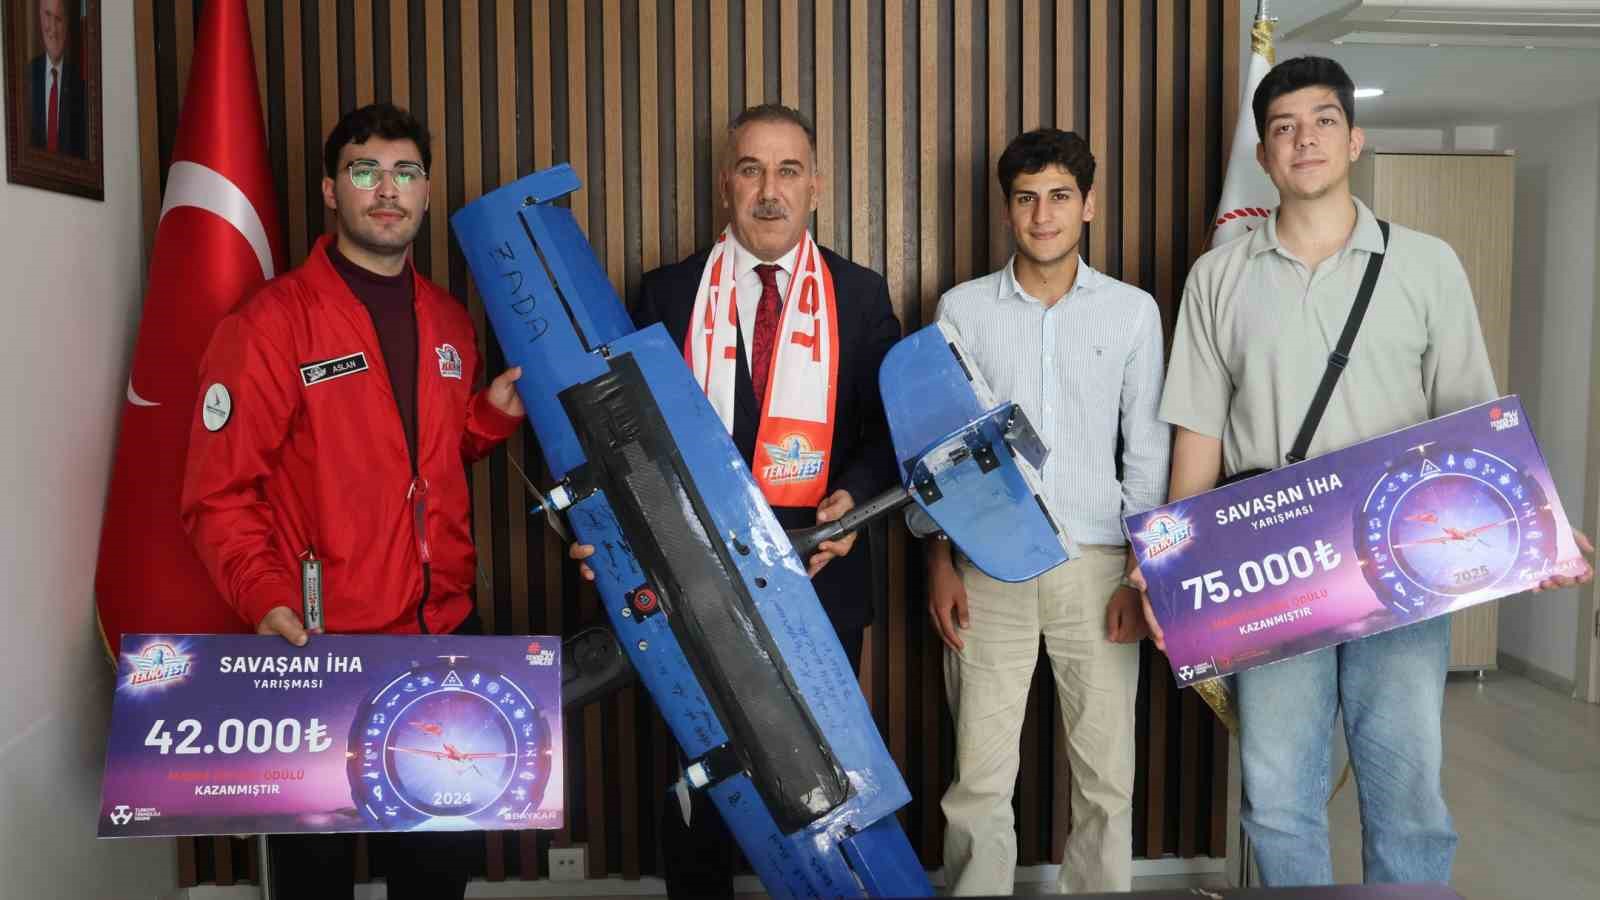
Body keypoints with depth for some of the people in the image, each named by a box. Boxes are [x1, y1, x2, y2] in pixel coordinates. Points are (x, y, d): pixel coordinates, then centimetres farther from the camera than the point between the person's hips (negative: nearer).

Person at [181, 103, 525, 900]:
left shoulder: (450, 322, 9)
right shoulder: (272, 321, -10)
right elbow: (218, 494, -11)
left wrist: (494, 413, 1)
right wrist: (266, 598, -24)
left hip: (447, 633, 5)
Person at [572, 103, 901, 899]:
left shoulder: (860, 296, 3)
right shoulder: (668, 294, 3)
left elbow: (890, 427, 2)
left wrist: (856, 498, -16)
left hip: (819, 577, 0)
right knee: (698, 779, 13)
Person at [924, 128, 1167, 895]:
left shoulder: (1133, 310, 5)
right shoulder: (962, 308, 4)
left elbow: (1147, 453, 6)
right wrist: (939, 564, -1)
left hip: (1096, 562, 1)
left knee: (1107, 774, 7)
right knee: (979, 773, 4)